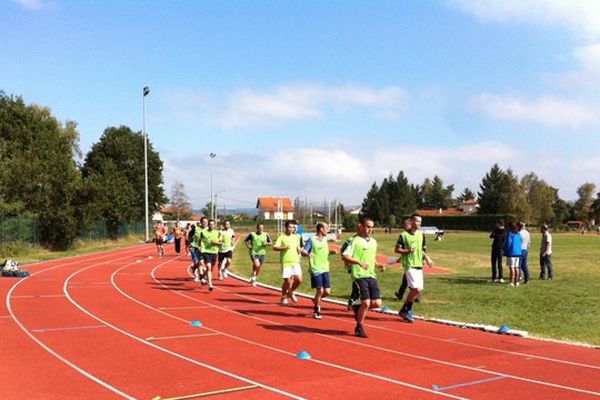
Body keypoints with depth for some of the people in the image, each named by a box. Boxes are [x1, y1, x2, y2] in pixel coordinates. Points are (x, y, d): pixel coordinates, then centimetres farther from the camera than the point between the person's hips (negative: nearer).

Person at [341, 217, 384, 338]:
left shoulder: (373, 241, 15)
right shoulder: (355, 241, -6)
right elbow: (344, 256, -14)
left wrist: (378, 265, 14)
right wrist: (359, 262, -25)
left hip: (371, 275, 7)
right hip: (359, 275, -7)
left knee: (377, 303, 0)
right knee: (366, 303, -12)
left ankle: (357, 308, 28)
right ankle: (359, 328, 8)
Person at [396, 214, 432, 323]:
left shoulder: (421, 234, 11)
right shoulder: (404, 235, -7)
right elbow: (397, 249, -6)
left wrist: (426, 257, 5)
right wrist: (408, 251, -20)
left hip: (419, 265, 7)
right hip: (409, 265, -7)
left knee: (418, 289, 6)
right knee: (416, 289, -16)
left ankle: (406, 311, 21)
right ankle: (405, 310, 0)